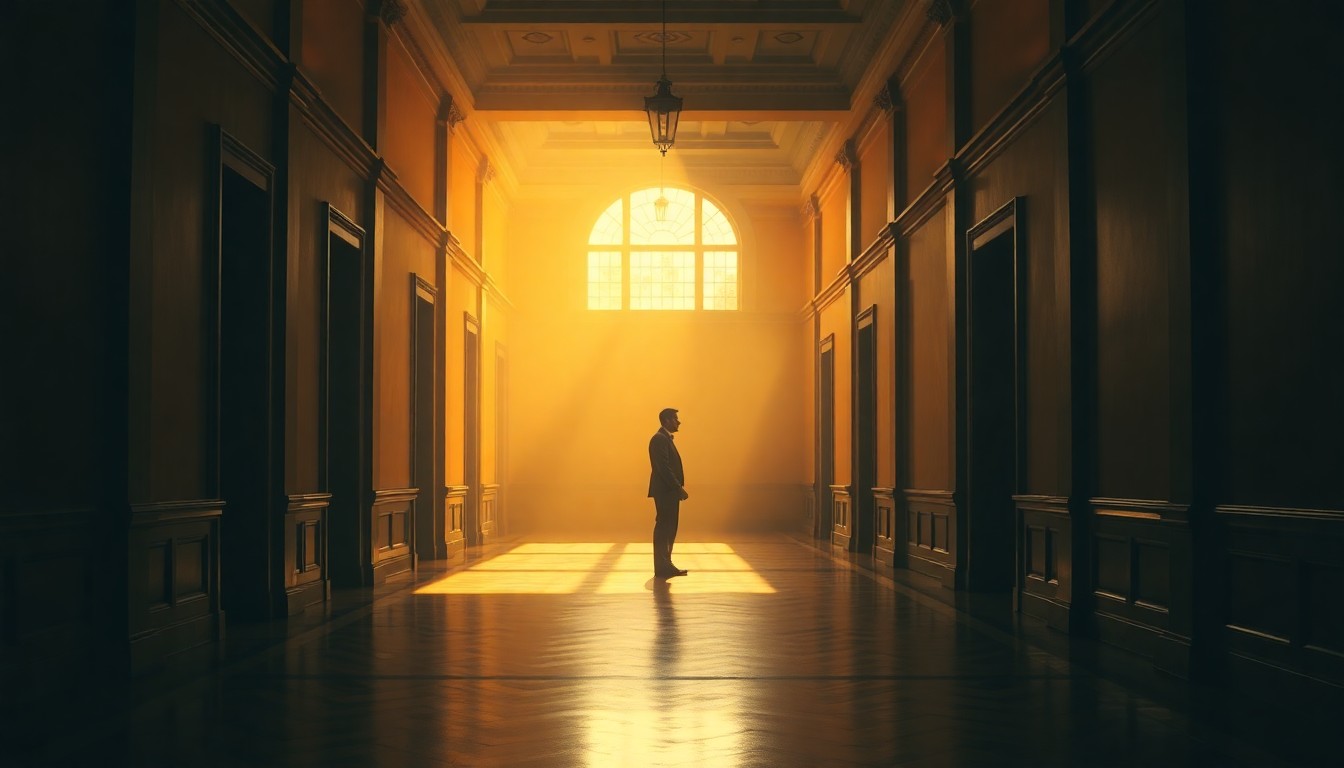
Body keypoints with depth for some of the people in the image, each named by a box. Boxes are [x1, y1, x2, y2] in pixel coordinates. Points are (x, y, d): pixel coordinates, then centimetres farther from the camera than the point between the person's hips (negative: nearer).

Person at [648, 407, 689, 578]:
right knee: (664, 529, -6)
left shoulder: (665, 438, 18)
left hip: (669, 491, 10)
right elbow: (664, 468, -21)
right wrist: (679, 489, -21)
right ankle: (662, 568, -3)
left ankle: (665, 565, 18)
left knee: (668, 529, 13)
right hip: (665, 491, -10)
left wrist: (679, 488, 14)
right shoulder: (659, 439, -14)